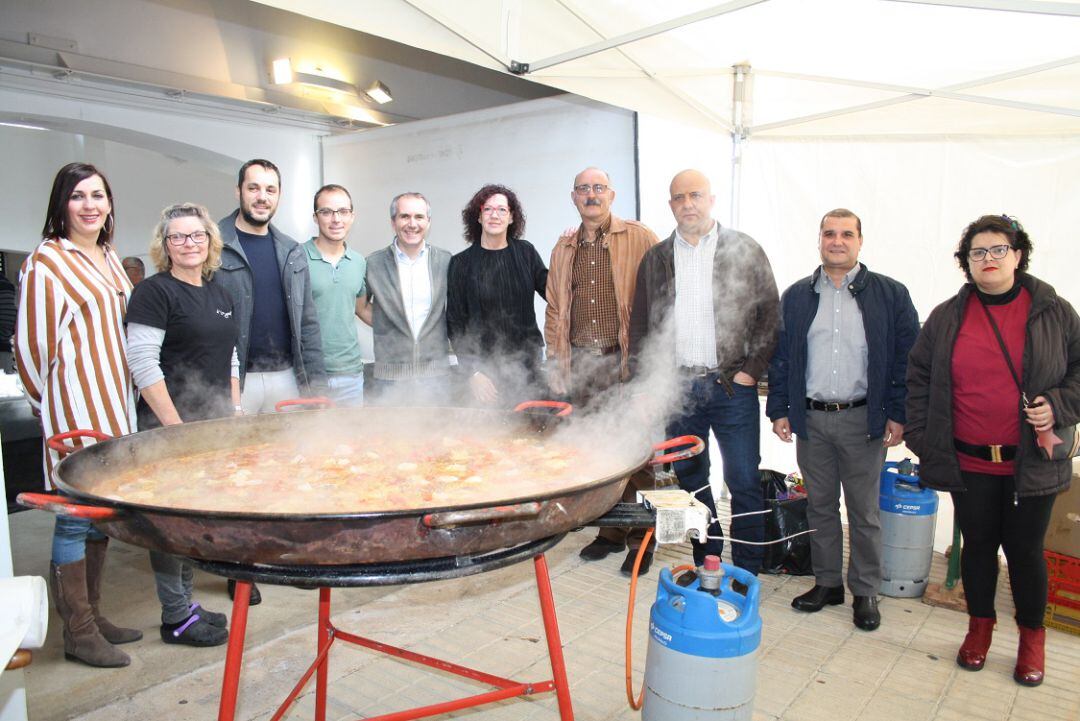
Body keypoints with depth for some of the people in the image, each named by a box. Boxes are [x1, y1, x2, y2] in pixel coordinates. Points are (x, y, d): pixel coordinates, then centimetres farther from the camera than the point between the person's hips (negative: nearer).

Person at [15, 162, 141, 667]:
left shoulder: (109, 258, 14)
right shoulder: (46, 262, -10)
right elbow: (32, 343, -10)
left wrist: (123, 394, 18)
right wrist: (51, 402, 0)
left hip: (113, 403, 8)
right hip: (75, 408, -8)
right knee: (76, 516, -1)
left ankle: (92, 616, 26)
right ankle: (78, 633, 11)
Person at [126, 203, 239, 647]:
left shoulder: (220, 295, 14)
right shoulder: (155, 293, -7)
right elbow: (143, 364, -14)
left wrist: (235, 415, 13)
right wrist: (176, 426, -17)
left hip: (215, 427, 7)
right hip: (170, 426, -7)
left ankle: (185, 604, 26)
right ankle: (176, 617, 12)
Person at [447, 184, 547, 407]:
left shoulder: (525, 252, 5)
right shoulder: (462, 263, -1)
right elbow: (455, 324, -1)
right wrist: (472, 372, -8)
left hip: (528, 362, 2)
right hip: (485, 367, -2)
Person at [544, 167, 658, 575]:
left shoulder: (639, 239, 1)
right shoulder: (564, 249, 16)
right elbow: (554, 309, 18)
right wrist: (556, 362, 12)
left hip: (627, 362, -4)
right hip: (580, 363, 5)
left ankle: (640, 540, 14)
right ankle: (610, 532, 25)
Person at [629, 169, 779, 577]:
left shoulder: (745, 251, 3)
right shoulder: (656, 259, 11)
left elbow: (770, 312, 2)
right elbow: (640, 324, 13)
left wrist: (751, 371, -6)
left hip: (732, 386, -2)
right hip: (676, 387, 3)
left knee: (744, 481, 2)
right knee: (690, 478, 10)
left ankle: (747, 571, 16)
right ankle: (706, 564, 25)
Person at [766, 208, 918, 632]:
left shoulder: (890, 295, 0)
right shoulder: (796, 297, 7)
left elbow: (906, 359, -1)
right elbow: (780, 358, 8)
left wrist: (897, 415, -6)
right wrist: (779, 410, 3)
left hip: (863, 419, -2)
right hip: (811, 420, 2)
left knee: (864, 512, 8)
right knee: (820, 506, 13)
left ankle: (865, 592, 24)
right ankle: (827, 583, 28)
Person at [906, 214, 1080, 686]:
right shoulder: (947, 317, 3)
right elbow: (919, 377, 6)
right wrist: (922, 440, 1)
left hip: (1031, 463, -1)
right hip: (969, 464, 1)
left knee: (1025, 550, 10)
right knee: (978, 545, 13)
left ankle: (1032, 637, 31)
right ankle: (980, 627, 32)